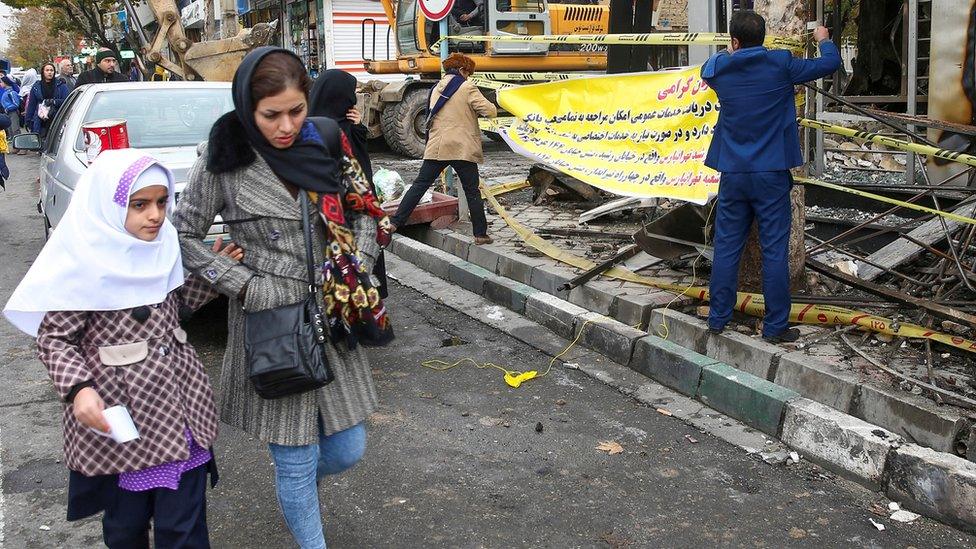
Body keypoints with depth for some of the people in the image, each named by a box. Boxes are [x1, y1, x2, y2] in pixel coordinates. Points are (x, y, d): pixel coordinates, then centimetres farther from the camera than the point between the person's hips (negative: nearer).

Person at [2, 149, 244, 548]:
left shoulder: (163, 248, 4)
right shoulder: (83, 263, -14)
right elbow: (53, 337, -10)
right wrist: (78, 388, -25)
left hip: (180, 404, 4)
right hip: (117, 414, -4)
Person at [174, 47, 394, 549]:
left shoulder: (325, 141, -1)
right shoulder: (224, 158, -10)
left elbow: (365, 215, 11)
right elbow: (186, 235, -4)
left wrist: (355, 271, -2)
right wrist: (248, 287, -12)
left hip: (334, 319, 4)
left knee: (347, 451, 14)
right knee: (297, 463, 5)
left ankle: (293, 487, 48)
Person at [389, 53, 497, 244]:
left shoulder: (436, 89, 13)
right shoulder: (467, 88, -5)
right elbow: (491, 111, -10)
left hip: (436, 147, 5)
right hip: (463, 148, -5)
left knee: (419, 185, 8)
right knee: (472, 192, 5)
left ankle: (395, 222, 4)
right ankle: (480, 234, 9)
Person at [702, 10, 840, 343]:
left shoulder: (720, 69, 0)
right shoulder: (781, 64, -7)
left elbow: (706, 69, 25)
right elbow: (830, 64, 4)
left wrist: (729, 53, 40)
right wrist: (824, 39, 24)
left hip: (733, 175, 3)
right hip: (771, 175, -2)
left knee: (726, 247, 11)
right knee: (775, 250, 3)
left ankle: (717, 318, 19)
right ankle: (775, 326, 9)